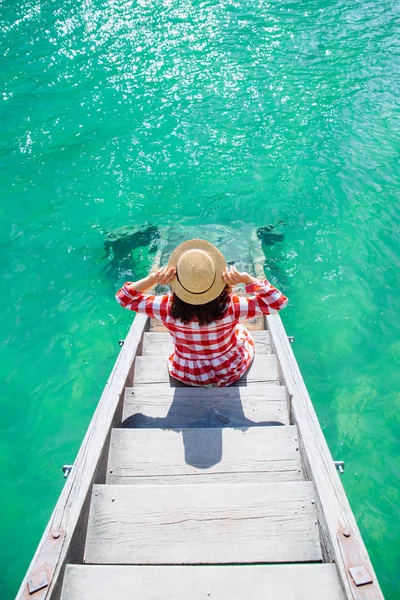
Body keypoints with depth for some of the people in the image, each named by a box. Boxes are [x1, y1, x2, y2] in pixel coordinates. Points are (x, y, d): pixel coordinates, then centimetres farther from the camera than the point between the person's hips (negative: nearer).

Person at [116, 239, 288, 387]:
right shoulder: (230, 307, -36)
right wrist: (246, 278, -33)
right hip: (230, 373, -1)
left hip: (186, 376, 1)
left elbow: (124, 297, -17)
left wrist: (152, 279, -30)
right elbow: (278, 301, -24)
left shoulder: (169, 308, -32)